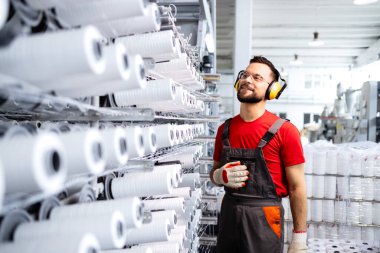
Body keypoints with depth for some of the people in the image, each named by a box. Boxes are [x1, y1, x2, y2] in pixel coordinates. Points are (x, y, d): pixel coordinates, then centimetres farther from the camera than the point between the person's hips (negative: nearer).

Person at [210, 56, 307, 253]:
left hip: (264, 219, -4)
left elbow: (297, 187, -9)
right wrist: (220, 176, -8)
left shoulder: (284, 131, -11)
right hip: (228, 214, 5)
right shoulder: (225, 129, 4)